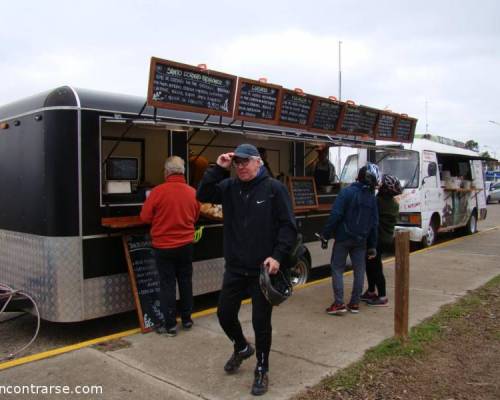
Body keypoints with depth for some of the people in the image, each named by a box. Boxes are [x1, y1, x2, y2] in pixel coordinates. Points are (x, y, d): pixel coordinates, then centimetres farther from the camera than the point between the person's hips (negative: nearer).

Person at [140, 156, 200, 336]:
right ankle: (186, 319, 26)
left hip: (164, 246, -3)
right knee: (185, 281, 15)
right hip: (186, 245, 4)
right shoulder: (192, 192, -4)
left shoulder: (158, 191, -16)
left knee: (167, 284, 5)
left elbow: (145, 217, -7)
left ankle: (170, 325, 11)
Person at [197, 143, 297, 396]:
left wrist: (278, 256, -19)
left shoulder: (274, 188, -8)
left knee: (261, 322, 5)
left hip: (263, 269, -4)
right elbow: (202, 195, -5)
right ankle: (242, 348, 44)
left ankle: (262, 370, 26)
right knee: (225, 314, 14)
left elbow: (288, 226, -10)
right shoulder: (229, 186, 5)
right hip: (235, 268, 5)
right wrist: (218, 169, -12)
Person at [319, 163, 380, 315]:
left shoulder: (347, 192, -11)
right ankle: (354, 303, 16)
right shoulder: (372, 198, 5)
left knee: (337, 269, 2)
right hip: (361, 240, 4)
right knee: (359, 270, 12)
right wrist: (372, 245, 15)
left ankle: (339, 303, -3)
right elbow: (374, 223, 9)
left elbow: (335, 215, -17)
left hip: (343, 237, -4)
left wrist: (325, 234, -10)